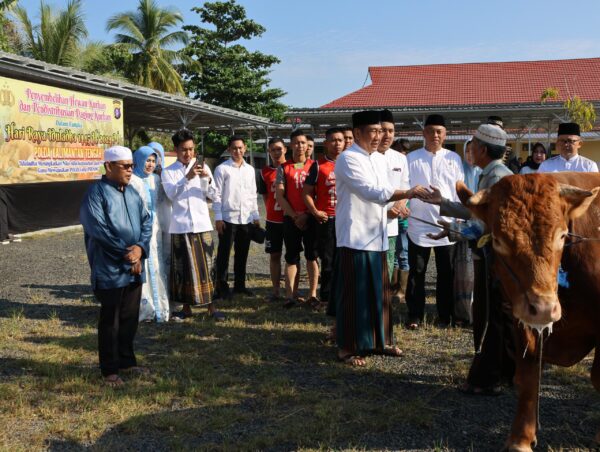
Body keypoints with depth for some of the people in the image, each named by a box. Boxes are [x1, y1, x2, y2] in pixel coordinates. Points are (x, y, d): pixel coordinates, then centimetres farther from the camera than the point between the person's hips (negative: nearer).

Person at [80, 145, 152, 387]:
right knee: (110, 320, 3)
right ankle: (110, 370, 15)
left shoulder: (132, 193, 12)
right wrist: (126, 252, -15)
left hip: (134, 267, 7)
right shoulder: (97, 192, -10)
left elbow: (146, 221, 7)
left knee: (130, 317, 14)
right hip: (110, 269, -7)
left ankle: (126, 361, 29)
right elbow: (97, 227, -18)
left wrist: (140, 247, -11)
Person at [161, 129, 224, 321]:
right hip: (180, 226, -1)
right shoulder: (168, 172, 3)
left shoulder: (203, 167, 7)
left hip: (201, 224, 1)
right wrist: (187, 177, -28)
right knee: (183, 268, 5)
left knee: (206, 265, 1)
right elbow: (171, 194, -14)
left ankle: (211, 306, 8)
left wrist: (207, 179, -18)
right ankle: (186, 307, 16)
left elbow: (212, 194, 2)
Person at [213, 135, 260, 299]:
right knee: (224, 254, 1)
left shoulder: (250, 169, 11)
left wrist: (256, 216, 12)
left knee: (242, 254, 12)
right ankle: (222, 287, 10)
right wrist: (218, 217, -11)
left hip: (246, 218, 5)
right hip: (228, 218, -5)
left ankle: (240, 285, 24)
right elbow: (217, 195, -6)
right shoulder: (222, 169, -3)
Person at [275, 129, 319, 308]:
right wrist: (295, 216, -7)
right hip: (291, 218, 0)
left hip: (311, 217, 0)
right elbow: (280, 196, 0)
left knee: (312, 255, 3)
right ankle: (289, 295, 4)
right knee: (291, 257, 3)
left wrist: (307, 215, -7)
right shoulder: (284, 168, 6)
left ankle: (313, 294, 8)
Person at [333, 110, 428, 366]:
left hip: (377, 236, 8)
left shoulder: (380, 160, 14)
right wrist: (407, 194, -25)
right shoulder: (348, 159, -12)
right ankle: (347, 347, 9)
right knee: (353, 294, -2)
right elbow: (372, 191, -22)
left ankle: (379, 340, 26)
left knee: (379, 292, 13)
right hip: (355, 236, -8)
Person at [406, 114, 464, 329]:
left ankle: (445, 315, 20)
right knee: (416, 273, 5)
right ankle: (415, 316, 15)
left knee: (446, 274, 8)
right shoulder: (411, 158, 3)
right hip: (418, 224, -1)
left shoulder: (454, 158, 7)